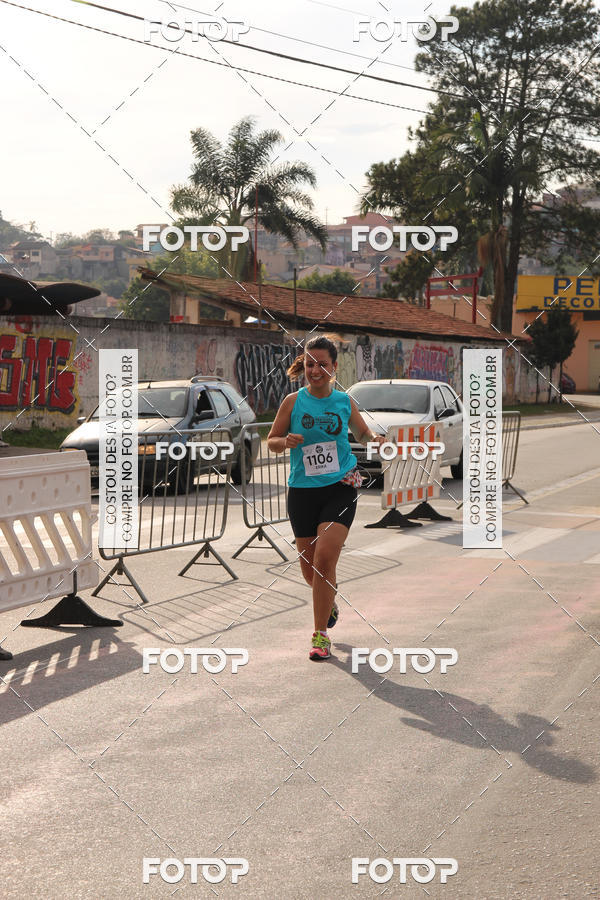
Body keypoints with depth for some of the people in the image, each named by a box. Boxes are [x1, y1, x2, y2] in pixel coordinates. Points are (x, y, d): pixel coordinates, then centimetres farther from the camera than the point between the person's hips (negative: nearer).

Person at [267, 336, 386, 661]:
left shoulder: (345, 401, 3)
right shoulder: (293, 401, 0)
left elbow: (362, 432, 20)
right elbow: (271, 441, 6)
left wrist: (374, 439, -2)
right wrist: (286, 442, -16)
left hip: (340, 488, -1)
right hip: (302, 490, 1)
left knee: (325, 559, -15)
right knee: (309, 565, 9)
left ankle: (321, 634, -4)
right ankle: (329, 603, 44)